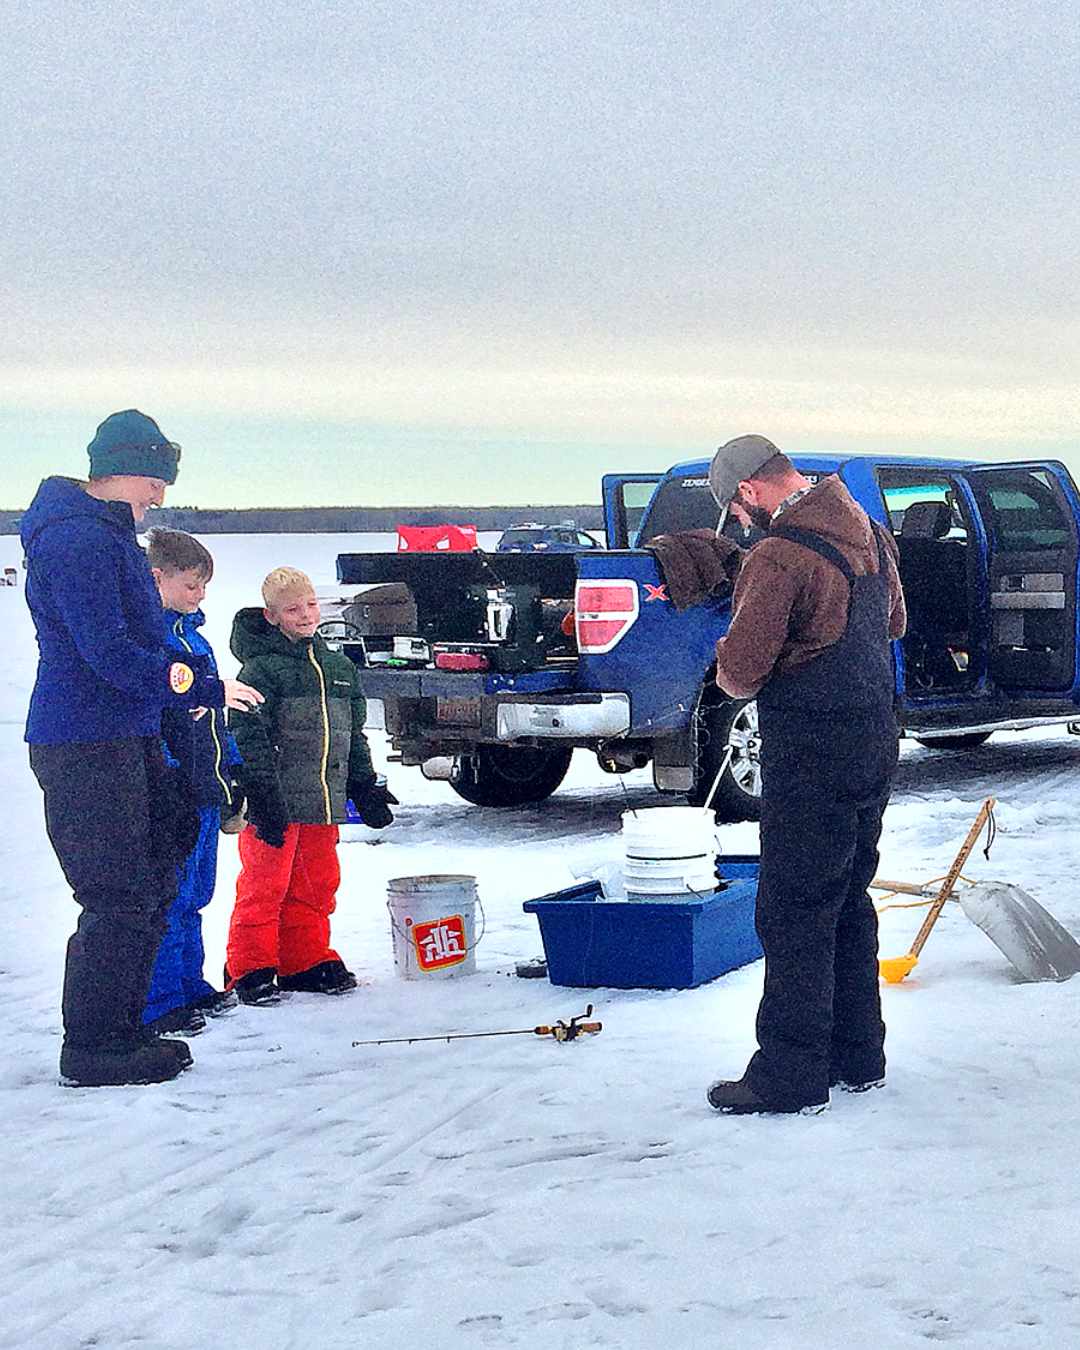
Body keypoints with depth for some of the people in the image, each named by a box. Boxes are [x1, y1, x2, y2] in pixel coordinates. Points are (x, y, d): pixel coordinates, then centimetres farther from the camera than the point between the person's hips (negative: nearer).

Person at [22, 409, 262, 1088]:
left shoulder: (108, 534, 18)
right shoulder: (75, 537, -16)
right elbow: (109, 652, -22)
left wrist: (191, 677, 7)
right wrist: (204, 688, -15)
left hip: (128, 739, 11)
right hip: (85, 745, -11)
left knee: (155, 881, 15)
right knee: (120, 898, -7)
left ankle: (121, 1027, 24)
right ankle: (92, 1047, 3)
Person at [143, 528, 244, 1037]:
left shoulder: (193, 635, 17)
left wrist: (231, 777, 22)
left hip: (207, 792, 9)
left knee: (194, 894, 16)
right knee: (169, 898, -6)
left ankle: (189, 984, 26)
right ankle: (159, 1001, -1)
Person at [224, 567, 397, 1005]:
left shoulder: (338, 667, 15)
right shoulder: (260, 669, -7)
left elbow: (353, 735, 22)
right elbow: (250, 738, -13)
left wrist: (365, 787, 18)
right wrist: (262, 795, -19)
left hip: (323, 800, 7)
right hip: (274, 803, -7)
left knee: (317, 884, 12)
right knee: (264, 885, -3)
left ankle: (305, 961, 24)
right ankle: (250, 968, 5)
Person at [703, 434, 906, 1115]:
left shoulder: (778, 558, -20)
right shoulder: (872, 535, 8)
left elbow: (740, 672, -19)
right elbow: (893, 621, 25)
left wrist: (729, 664, 2)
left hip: (812, 756, -9)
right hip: (876, 740, 9)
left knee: (794, 912, -2)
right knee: (849, 902, 18)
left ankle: (791, 1075, 2)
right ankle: (857, 1056, 25)